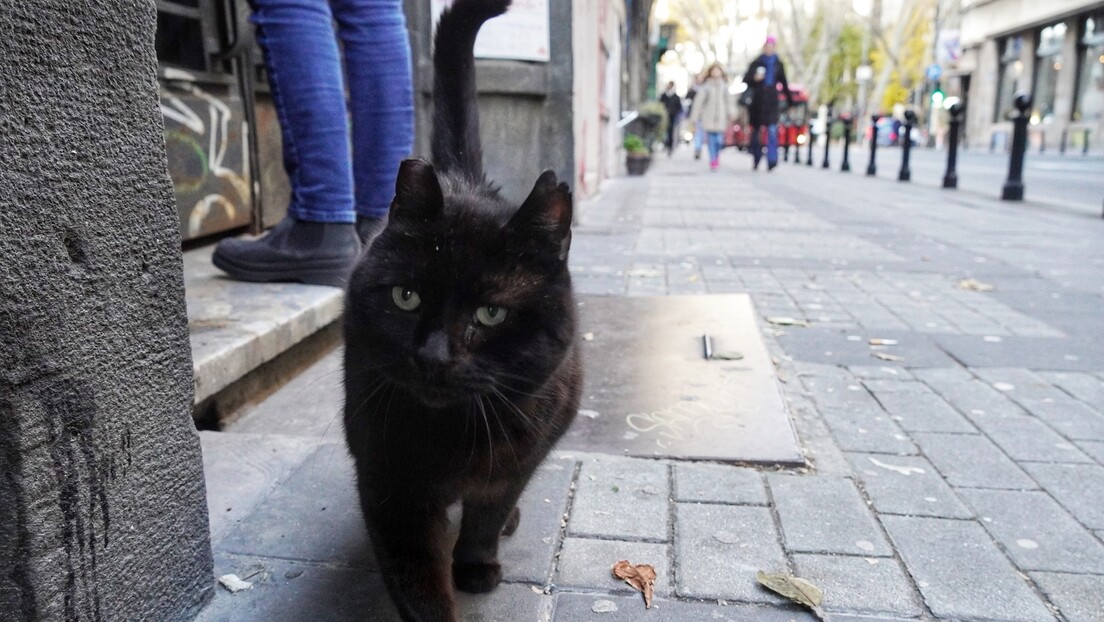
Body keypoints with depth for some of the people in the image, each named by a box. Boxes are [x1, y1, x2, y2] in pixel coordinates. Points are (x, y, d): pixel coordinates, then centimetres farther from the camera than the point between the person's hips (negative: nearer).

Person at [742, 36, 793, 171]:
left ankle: (772, 160, -23)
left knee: (772, 130, -15)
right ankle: (756, 160, 16)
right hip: (757, 100, 0)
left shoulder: (778, 64, 12)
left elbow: (784, 83, 18)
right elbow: (745, 80, 3)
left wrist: (790, 101, 17)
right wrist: (754, 78, -18)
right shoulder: (756, 63, 6)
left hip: (772, 101, 0)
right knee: (756, 131, 4)